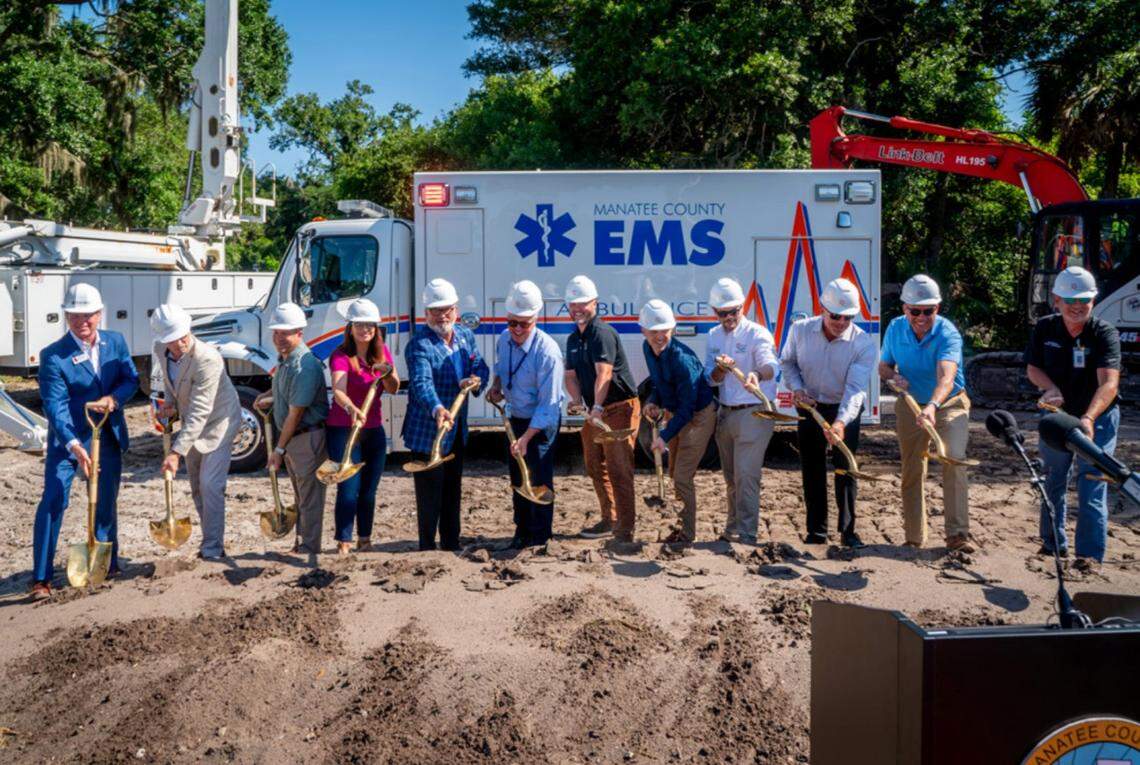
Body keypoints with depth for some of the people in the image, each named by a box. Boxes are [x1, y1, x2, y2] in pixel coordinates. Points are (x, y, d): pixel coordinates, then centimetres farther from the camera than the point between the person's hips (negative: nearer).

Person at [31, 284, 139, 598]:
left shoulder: (116, 342, -1)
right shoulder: (53, 356, -16)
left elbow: (131, 379, 2)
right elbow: (55, 405, -23)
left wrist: (113, 398, -22)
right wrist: (73, 445, -36)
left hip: (109, 436, 4)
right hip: (67, 437, -4)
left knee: (106, 502, 14)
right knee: (52, 502, -10)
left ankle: (107, 563, 32)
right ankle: (41, 577, -3)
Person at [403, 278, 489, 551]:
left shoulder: (465, 336, 4)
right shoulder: (419, 345, -20)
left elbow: (481, 366, 7)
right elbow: (422, 383, -34)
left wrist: (476, 380, -17)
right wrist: (437, 410, -52)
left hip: (457, 429, 8)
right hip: (427, 432, -8)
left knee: (453, 490, 19)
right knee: (430, 495, 0)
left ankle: (451, 544, 33)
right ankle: (427, 548, 13)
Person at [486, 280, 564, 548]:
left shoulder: (547, 351, -27)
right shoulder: (504, 339, -6)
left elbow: (548, 405, -26)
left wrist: (526, 438, -28)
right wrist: (496, 386, -3)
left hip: (542, 422, -7)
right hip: (515, 417, 7)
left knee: (539, 480, -4)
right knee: (517, 477, 16)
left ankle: (539, 538, 11)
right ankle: (522, 532, 31)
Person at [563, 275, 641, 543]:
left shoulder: (602, 332, -15)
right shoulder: (573, 339, 14)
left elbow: (604, 373, -27)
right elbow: (571, 375, 12)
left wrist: (598, 407, -36)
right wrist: (577, 400, -7)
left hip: (619, 408, -10)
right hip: (595, 411, 10)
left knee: (618, 469, -11)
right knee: (595, 467, 16)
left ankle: (625, 528, -8)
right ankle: (610, 520, 29)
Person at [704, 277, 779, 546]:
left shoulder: (757, 334, -12)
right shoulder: (714, 336, 8)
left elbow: (771, 365, -31)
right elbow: (711, 379, 3)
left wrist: (758, 374, -54)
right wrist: (721, 369, -20)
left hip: (753, 413, -6)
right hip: (725, 413, 7)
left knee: (746, 476, -9)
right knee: (731, 476, 17)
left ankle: (746, 535, -2)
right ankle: (733, 528, 31)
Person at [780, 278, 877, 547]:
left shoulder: (863, 344, -21)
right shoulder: (800, 330, -13)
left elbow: (855, 388, -30)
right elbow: (787, 362, 6)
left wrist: (841, 422, -44)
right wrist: (796, 387, -13)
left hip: (846, 411, -2)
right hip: (810, 407, 3)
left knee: (845, 469, -4)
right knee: (812, 470, 8)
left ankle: (848, 530, 9)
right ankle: (816, 532, 18)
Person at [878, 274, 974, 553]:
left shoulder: (948, 333, -25)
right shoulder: (895, 329, -10)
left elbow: (946, 377, -40)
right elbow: (883, 365, 4)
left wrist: (932, 406, -59)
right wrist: (892, 377, -20)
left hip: (949, 405, -4)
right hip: (910, 406, 4)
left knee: (954, 460, -22)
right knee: (911, 472, 8)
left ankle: (957, 533, -18)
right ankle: (914, 537, 18)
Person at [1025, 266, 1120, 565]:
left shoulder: (1105, 333, -20)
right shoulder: (1044, 328, -8)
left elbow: (1109, 383, -32)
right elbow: (1033, 368, 1)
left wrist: (1088, 418, -49)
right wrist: (1050, 387, -21)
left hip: (1097, 418, -4)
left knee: (1092, 487, -9)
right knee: (1053, 482, 16)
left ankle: (1090, 555, -3)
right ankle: (1054, 544, 32)